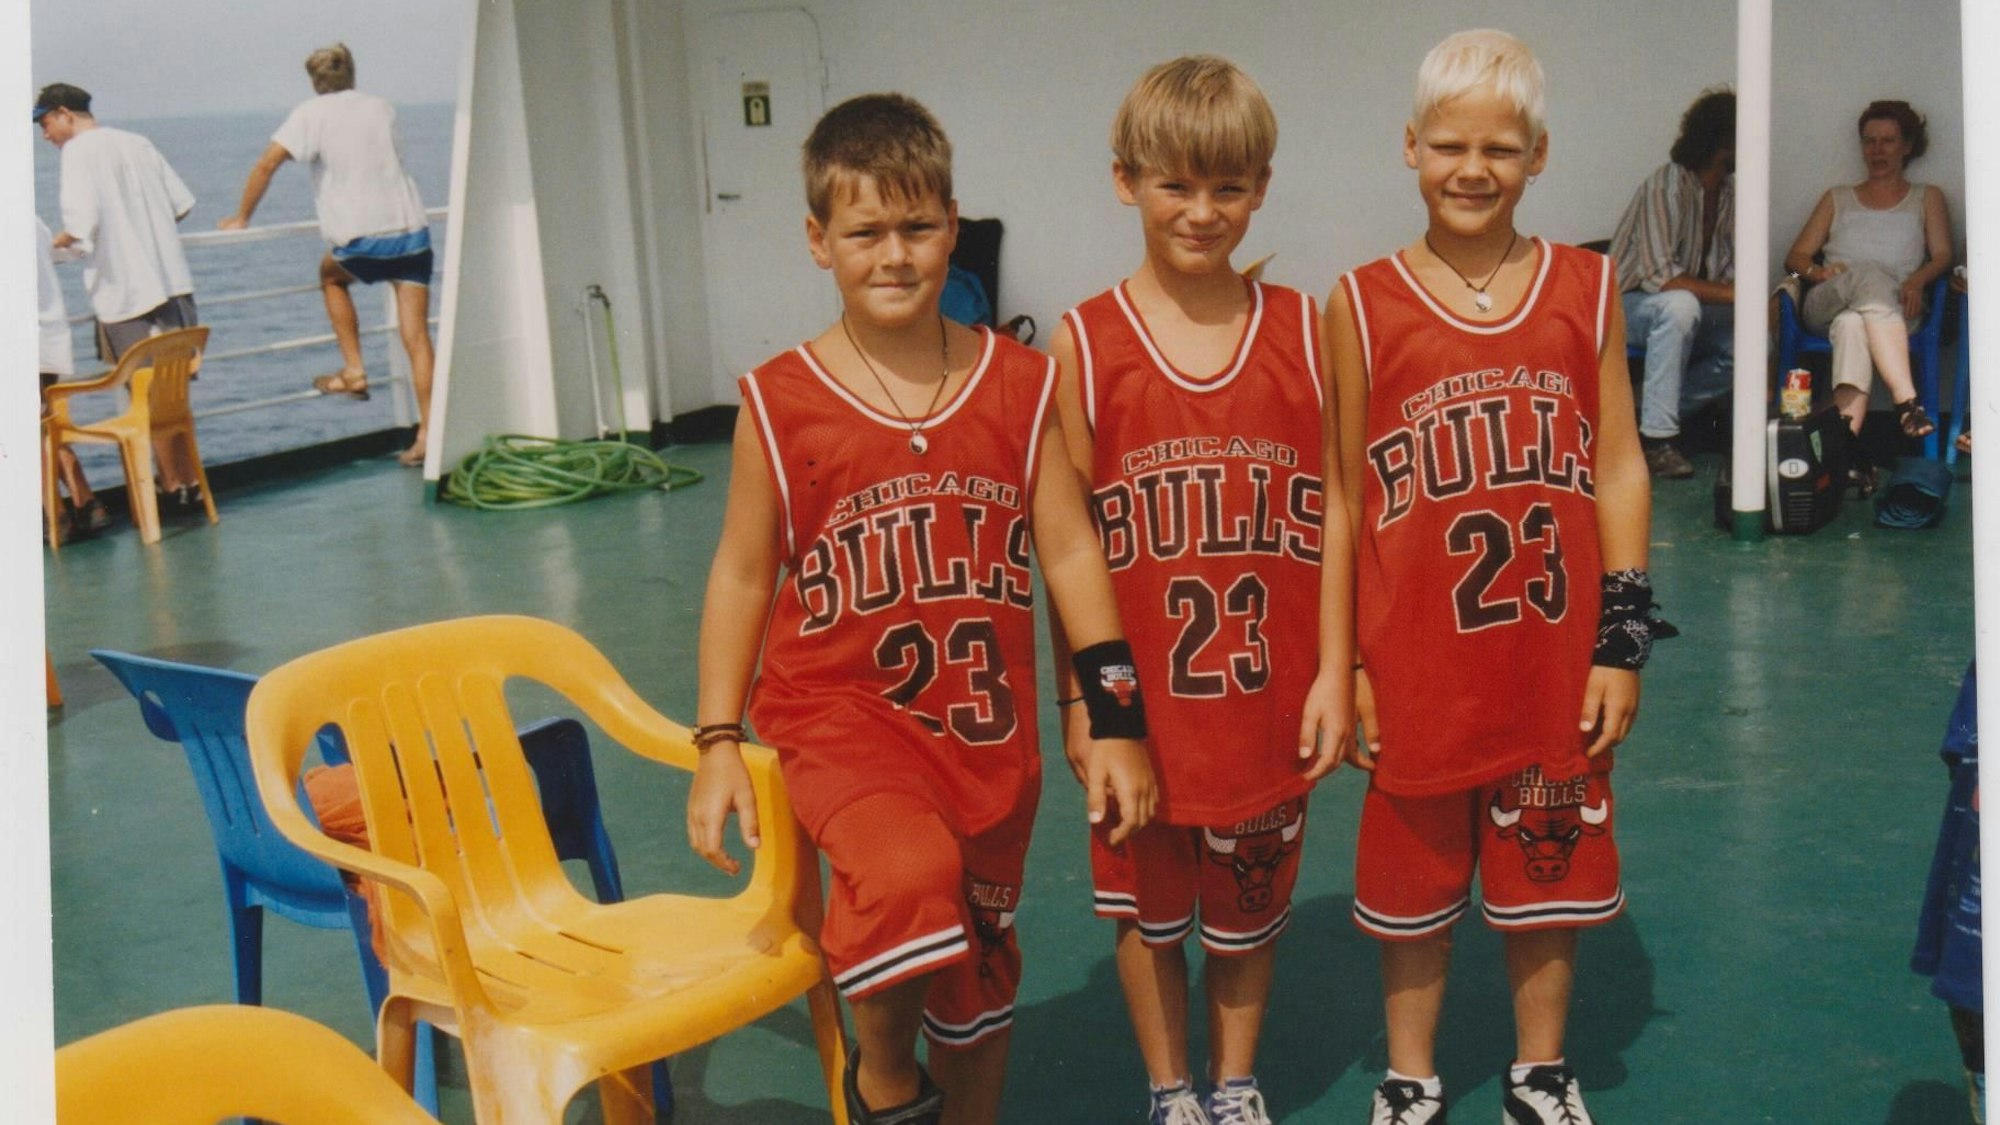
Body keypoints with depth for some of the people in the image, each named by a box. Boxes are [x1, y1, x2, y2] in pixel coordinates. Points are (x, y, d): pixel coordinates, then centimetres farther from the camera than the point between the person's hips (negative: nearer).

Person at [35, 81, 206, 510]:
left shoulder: (80, 150, -8)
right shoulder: (136, 142, 12)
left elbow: (83, 223, -19)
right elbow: (182, 203, 13)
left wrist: (60, 241, 1)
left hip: (127, 293, -7)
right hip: (173, 283, 7)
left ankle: (173, 488, 5)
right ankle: (190, 483, 17)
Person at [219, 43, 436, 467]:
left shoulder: (312, 113, 3)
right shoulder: (382, 107, 16)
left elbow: (266, 165, -4)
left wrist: (241, 218, 8)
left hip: (363, 239, -3)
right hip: (412, 229, 3)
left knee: (330, 275, 30)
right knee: (416, 336, 2)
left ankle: (354, 371, 20)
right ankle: (427, 434, -2)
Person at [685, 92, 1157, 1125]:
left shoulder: (1019, 384, -1)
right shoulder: (782, 403, -7)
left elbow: (1068, 550, 1)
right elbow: (742, 576, 0)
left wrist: (1116, 721, -2)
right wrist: (718, 744, -2)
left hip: (985, 725, 3)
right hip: (839, 710, -3)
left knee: (982, 956, 16)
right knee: (908, 876, -31)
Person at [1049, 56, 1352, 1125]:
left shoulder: (1303, 331, -2)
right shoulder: (1085, 342, -7)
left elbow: (1331, 511, 1)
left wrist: (1333, 672, -2)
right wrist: (1080, 694, -5)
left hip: (1268, 693, 1)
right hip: (1140, 692, -1)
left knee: (1248, 907, 17)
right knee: (1147, 908, 14)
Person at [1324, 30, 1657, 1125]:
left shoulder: (1585, 287, 1)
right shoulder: (1362, 304, -3)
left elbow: (1619, 471, 3)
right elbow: (1344, 497, 0)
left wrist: (1622, 642, -1)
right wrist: (1341, 663, -2)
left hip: (1555, 658, 2)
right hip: (1416, 660, -1)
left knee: (1549, 871, 15)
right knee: (1414, 879, 12)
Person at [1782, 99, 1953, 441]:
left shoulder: (1927, 197, 29)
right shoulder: (1838, 198, 32)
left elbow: (1942, 256, 13)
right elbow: (1795, 256, 21)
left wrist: (1916, 281, -12)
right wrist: (1819, 272, -4)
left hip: (1897, 309, -1)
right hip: (1826, 305, 1)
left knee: (1852, 321, -41)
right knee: (1869, 276, -39)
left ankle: (1845, 431, -65)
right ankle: (1906, 400, -57)